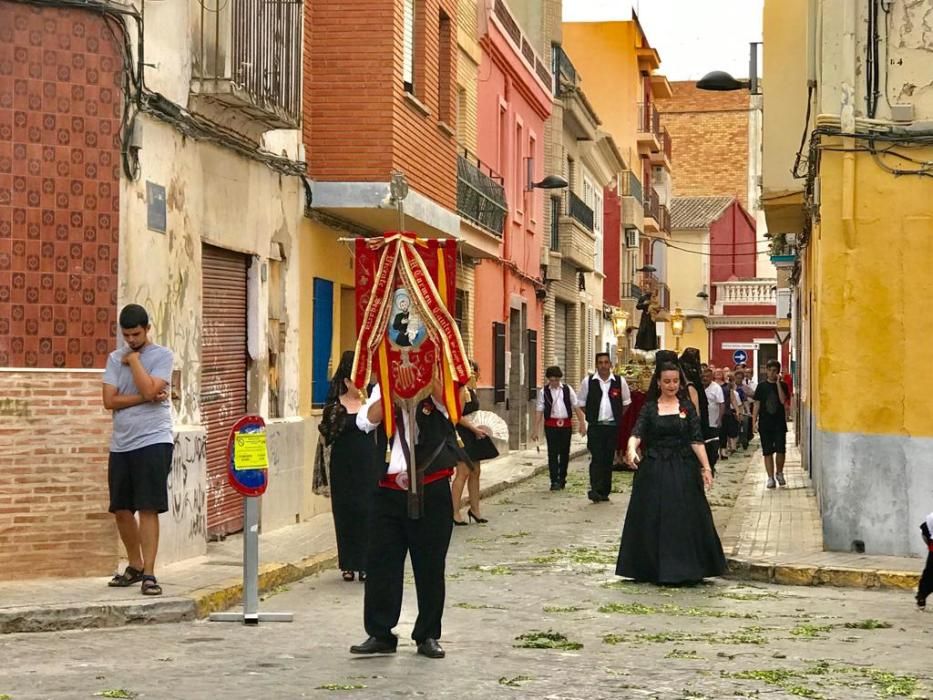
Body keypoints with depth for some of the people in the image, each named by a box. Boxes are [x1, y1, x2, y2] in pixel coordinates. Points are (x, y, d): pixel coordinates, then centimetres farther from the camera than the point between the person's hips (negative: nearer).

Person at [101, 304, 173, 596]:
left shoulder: (162, 355, -1)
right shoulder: (115, 358, 10)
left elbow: (149, 389, -17)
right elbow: (109, 400, -1)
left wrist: (134, 360, -6)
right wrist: (146, 398, -10)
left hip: (153, 441, -5)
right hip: (121, 444, 5)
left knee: (148, 508, -9)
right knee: (121, 509, 9)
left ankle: (148, 573, -7)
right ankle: (134, 566, 27)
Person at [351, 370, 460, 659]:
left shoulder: (436, 388, 3)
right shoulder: (383, 389, 10)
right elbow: (366, 421, -7)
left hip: (431, 490, -2)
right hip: (389, 489, 2)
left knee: (430, 565, 5)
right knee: (381, 562, 2)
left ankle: (428, 635, 16)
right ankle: (380, 634, 12)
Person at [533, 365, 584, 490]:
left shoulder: (567, 389, 5)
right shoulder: (543, 391, 1)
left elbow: (576, 406, 7)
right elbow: (539, 411, 0)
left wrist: (582, 423, -1)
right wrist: (536, 430, -4)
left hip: (566, 424, 2)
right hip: (551, 425, -2)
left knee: (565, 453, 9)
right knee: (553, 453, -6)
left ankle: (562, 479, 24)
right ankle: (554, 481, -4)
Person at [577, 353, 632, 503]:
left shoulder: (619, 382, 3)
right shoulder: (588, 381, 1)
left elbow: (626, 402, 17)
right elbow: (581, 403, 12)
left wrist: (618, 417, 11)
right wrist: (583, 421, 7)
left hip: (612, 427, 2)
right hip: (595, 426, -2)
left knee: (608, 460, 7)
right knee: (596, 458, -12)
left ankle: (604, 491, 15)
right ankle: (595, 490, -18)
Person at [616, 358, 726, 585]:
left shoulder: (687, 407, 5)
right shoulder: (650, 408, 3)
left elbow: (696, 440, 1)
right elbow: (637, 433, -9)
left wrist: (706, 467, -7)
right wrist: (631, 449, -31)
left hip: (683, 470, 0)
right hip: (655, 470, 0)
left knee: (685, 519, 0)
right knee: (655, 520, 2)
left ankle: (686, 570, 9)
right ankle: (658, 571, 10)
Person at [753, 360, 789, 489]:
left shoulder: (782, 385, 3)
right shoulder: (761, 386, 5)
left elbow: (783, 400, -14)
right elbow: (757, 404, 5)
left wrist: (778, 383, -14)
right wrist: (754, 421, -1)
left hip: (779, 423, 0)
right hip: (765, 423, 1)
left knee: (780, 450, -3)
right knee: (767, 451, 0)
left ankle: (779, 473, 20)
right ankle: (770, 477, 5)